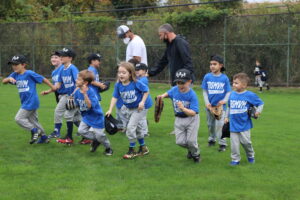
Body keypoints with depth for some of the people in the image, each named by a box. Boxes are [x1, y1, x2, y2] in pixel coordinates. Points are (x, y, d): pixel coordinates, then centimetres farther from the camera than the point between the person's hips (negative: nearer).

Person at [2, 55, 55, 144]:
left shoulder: (29, 74, -15)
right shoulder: (15, 75, 5)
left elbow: (43, 79, -8)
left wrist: (52, 87, -1)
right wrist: (9, 79, -22)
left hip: (31, 102, -8)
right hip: (25, 103, 8)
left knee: (19, 118, -9)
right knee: (33, 120, 16)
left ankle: (34, 130, 0)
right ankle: (43, 137, 25)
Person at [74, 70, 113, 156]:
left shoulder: (91, 92, -27)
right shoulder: (77, 92, -7)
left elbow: (90, 106, -37)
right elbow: (77, 104, 10)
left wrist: (85, 94, -43)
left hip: (96, 117, -6)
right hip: (86, 117, 6)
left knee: (99, 135, -1)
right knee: (81, 130, -9)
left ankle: (108, 148, 28)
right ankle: (96, 140, 16)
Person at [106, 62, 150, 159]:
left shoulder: (136, 83, -25)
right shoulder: (118, 85, -13)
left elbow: (146, 91, -13)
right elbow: (115, 97, -9)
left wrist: (142, 102, -21)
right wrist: (110, 110, -16)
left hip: (138, 108, -6)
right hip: (127, 108, 6)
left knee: (130, 127, -14)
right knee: (136, 128, 18)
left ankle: (131, 150, 1)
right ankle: (143, 148, 36)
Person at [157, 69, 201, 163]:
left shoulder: (192, 94, -22)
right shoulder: (174, 90, -7)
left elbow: (193, 112, -26)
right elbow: (168, 93, 18)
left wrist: (183, 108, -41)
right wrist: (163, 96, -4)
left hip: (191, 118, -4)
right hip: (179, 119, 5)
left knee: (191, 140, -8)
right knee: (180, 141, 0)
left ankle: (196, 154, 24)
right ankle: (190, 149, 34)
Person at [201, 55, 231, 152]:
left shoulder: (225, 78, -6)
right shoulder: (207, 77, -4)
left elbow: (228, 92, 0)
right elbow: (205, 91, 1)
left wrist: (224, 100, -18)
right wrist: (207, 103, -11)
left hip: (220, 106, -2)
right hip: (210, 106, 2)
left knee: (220, 125, -7)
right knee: (210, 124, 17)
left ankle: (222, 143, 2)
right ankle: (212, 139, 38)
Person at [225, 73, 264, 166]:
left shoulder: (250, 95, -8)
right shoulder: (232, 94, 5)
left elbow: (260, 103, 1)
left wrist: (258, 111, -13)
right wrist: (227, 117, 17)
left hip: (244, 124, -3)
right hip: (233, 124, 3)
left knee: (246, 142, 3)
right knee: (234, 143, 2)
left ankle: (250, 155, 29)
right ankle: (235, 159, 14)